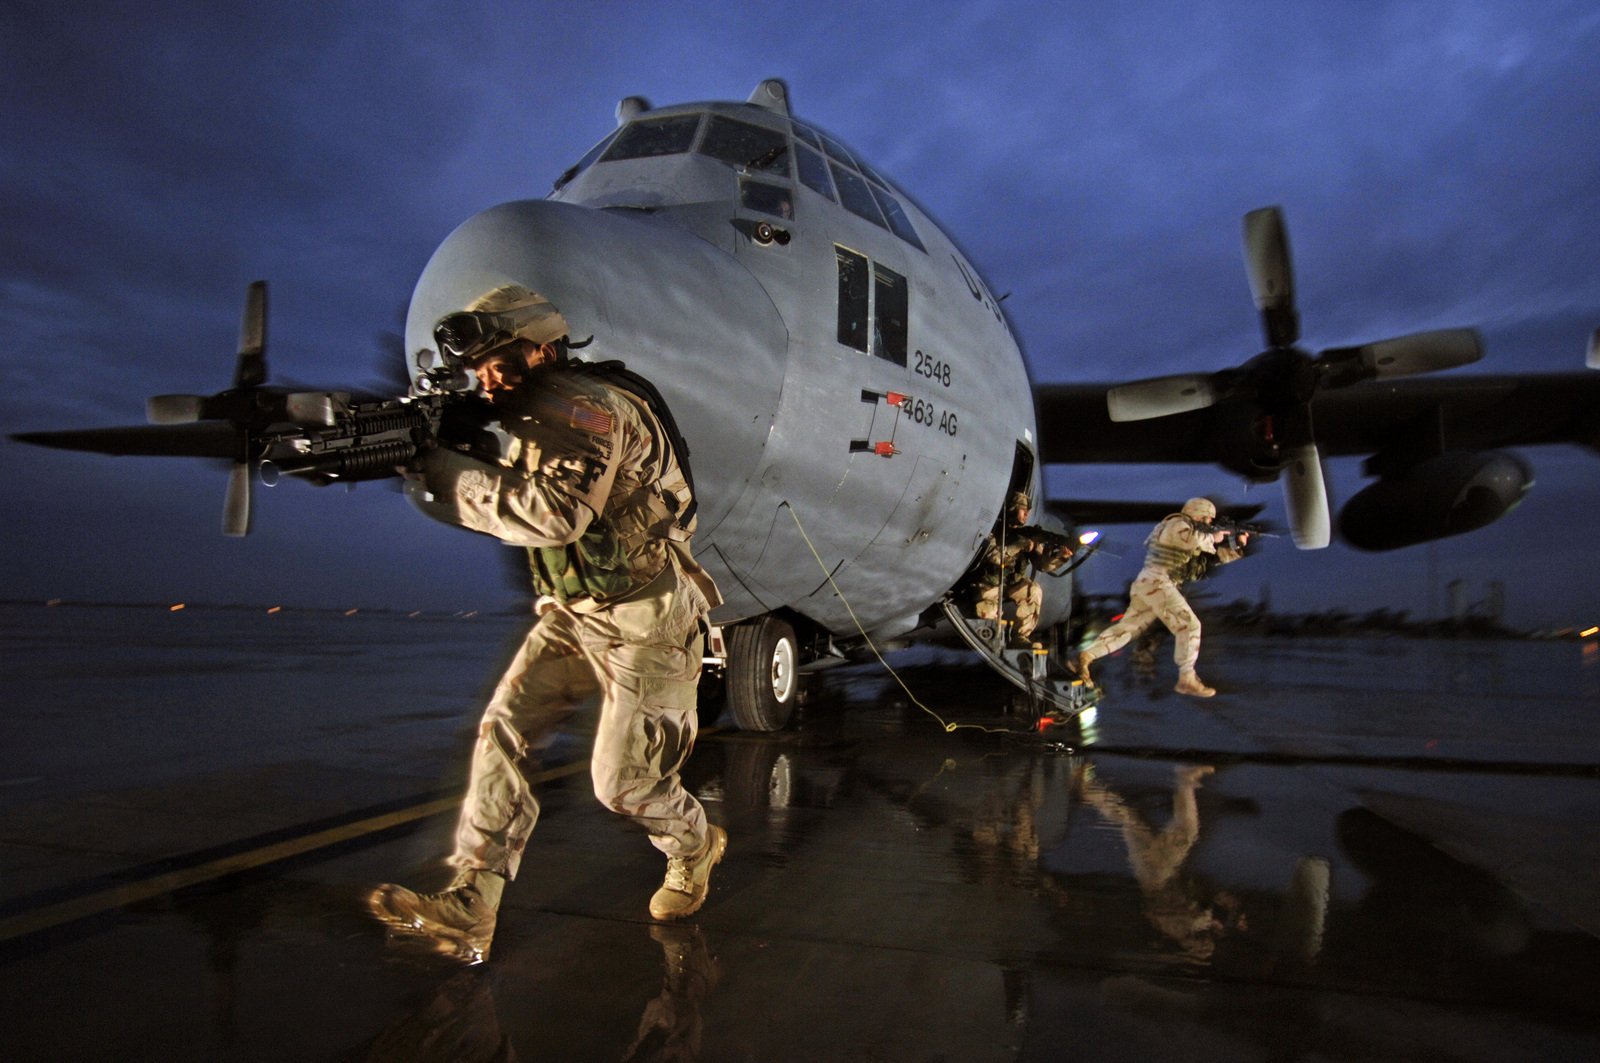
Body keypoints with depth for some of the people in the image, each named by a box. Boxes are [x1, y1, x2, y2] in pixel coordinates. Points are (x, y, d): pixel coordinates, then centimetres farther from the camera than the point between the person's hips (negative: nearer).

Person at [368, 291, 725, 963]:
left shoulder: (590, 407, -20)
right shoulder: (534, 421, 10)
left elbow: (556, 514, -33)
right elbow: (496, 506, 10)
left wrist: (445, 469, -26)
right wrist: (424, 465, -8)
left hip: (644, 620, -8)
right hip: (574, 613, 9)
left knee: (621, 781, 1)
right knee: (503, 732, -3)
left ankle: (694, 848, 32)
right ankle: (468, 907, 2)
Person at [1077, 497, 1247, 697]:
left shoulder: (1190, 531, 26)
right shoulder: (1177, 524, -3)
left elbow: (1216, 556, 29)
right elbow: (1191, 540, -26)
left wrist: (1237, 546, 17)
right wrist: (1212, 538, -9)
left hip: (1145, 584, 10)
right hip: (1157, 582, -10)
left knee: (1126, 628, 7)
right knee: (1189, 625, -11)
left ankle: (1086, 656, -2)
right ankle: (1187, 680, -10)